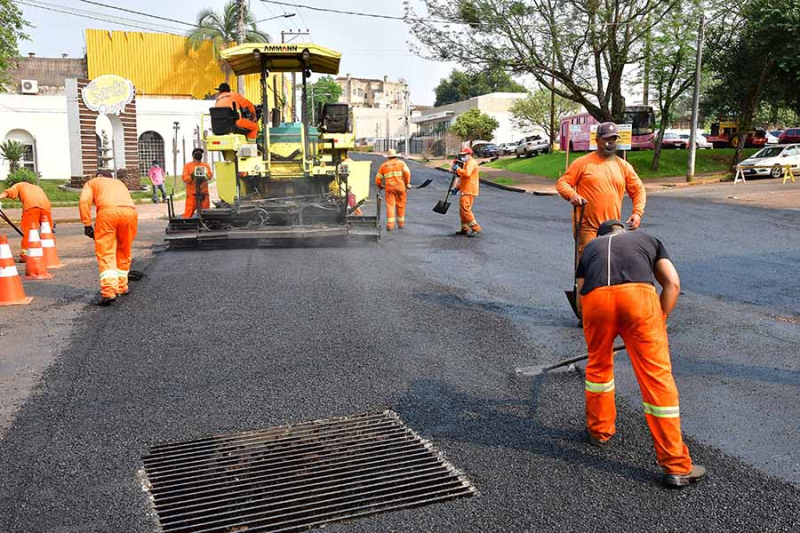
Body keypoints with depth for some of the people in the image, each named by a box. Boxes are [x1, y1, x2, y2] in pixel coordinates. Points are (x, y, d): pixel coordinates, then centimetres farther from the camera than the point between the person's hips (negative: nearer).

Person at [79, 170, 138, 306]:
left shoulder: (92, 182, 29)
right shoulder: (120, 183, 40)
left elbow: (84, 201, 8)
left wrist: (87, 225, 8)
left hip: (107, 211, -3)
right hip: (130, 211, 4)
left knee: (106, 254, -2)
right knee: (124, 252, 20)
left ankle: (109, 291, -15)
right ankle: (121, 287, 27)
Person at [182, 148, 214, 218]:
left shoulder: (205, 165, 14)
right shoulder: (187, 166, 8)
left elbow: (210, 175, -1)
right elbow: (184, 178, -2)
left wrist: (205, 175, -22)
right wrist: (191, 177, -21)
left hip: (204, 193, 3)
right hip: (192, 194, -3)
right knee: (188, 212, -9)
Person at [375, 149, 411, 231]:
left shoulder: (383, 165, 14)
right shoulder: (401, 162, 9)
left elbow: (378, 179, 14)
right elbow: (407, 172, -8)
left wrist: (380, 186, 32)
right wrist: (407, 183, -2)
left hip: (389, 188, 0)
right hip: (400, 187, 0)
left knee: (390, 205, -1)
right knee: (400, 206, 11)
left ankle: (390, 225, -11)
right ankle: (401, 223, 21)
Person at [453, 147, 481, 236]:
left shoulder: (471, 162, -10)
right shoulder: (466, 163, 24)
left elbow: (467, 173, -29)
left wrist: (458, 169, -16)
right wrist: (457, 187, 21)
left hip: (469, 191, -11)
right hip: (465, 190, 11)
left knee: (465, 209, -17)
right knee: (462, 210, 13)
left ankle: (475, 228, -16)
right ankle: (465, 229, 20)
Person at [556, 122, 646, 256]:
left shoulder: (624, 166, 11)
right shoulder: (582, 163, 0)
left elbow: (638, 190, 14)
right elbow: (562, 183, -1)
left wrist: (637, 213, -1)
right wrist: (572, 195, -23)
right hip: (587, 228, -4)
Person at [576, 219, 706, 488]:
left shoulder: (590, 247, 37)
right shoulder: (648, 239, 35)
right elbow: (672, 284, 19)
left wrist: (595, 329, 41)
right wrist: (659, 322, 25)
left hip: (595, 299, 2)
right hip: (638, 294, -1)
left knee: (598, 365, 26)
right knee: (657, 378, 4)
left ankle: (599, 430, 43)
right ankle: (676, 466, 9)